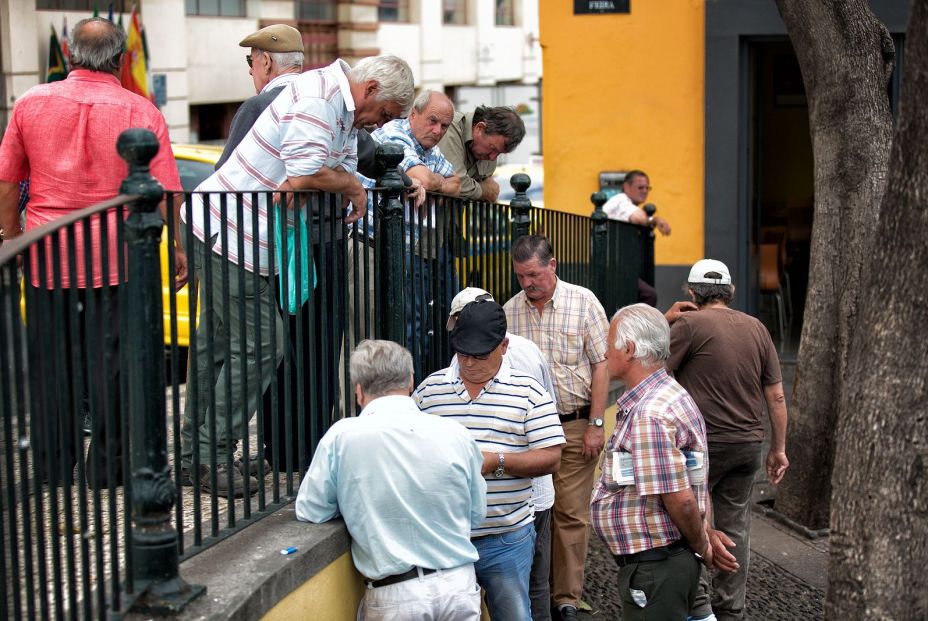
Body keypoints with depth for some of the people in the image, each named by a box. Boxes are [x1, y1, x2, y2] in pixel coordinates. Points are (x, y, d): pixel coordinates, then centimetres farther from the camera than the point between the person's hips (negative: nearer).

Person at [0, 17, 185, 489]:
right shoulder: (141, 112, -5)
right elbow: (165, 193, -6)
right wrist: (178, 249, 5)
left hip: (47, 254, 2)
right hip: (116, 256, -2)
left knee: (51, 362, 12)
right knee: (109, 362, 5)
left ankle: (51, 463, 20)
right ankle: (106, 464, 10)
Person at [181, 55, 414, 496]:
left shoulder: (344, 111, 15)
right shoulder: (318, 100, -19)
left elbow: (342, 173, 13)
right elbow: (305, 176, -30)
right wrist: (353, 186, -13)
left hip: (220, 229, 11)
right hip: (230, 233, -11)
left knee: (218, 343, 14)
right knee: (259, 344, -9)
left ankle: (195, 453, 21)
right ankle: (211, 459, -3)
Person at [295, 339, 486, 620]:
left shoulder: (341, 436, -10)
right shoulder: (455, 434, -3)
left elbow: (309, 512, -1)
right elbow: (477, 515, 8)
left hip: (395, 598, -2)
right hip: (459, 586, 2)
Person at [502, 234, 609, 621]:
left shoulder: (583, 302, -4)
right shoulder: (510, 310, 4)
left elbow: (600, 366, -4)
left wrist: (595, 424, -8)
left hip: (575, 425, -2)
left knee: (571, 513, 0)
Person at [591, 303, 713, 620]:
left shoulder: (648, 417, -23)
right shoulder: (670, 394, 11)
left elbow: (680, 499, -24)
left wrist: (702, 547, -9)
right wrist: (704, 542, 14)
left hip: (652, 567, -10)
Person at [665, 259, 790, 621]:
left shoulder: (689, 324, -8)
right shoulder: (756, 329, 8)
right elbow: (776, 396, 9)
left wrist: (665, 322, 4)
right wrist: (778, 449, 16)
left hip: (702, 442, -5)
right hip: (748, 443, 5)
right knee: (735, 528, 12)